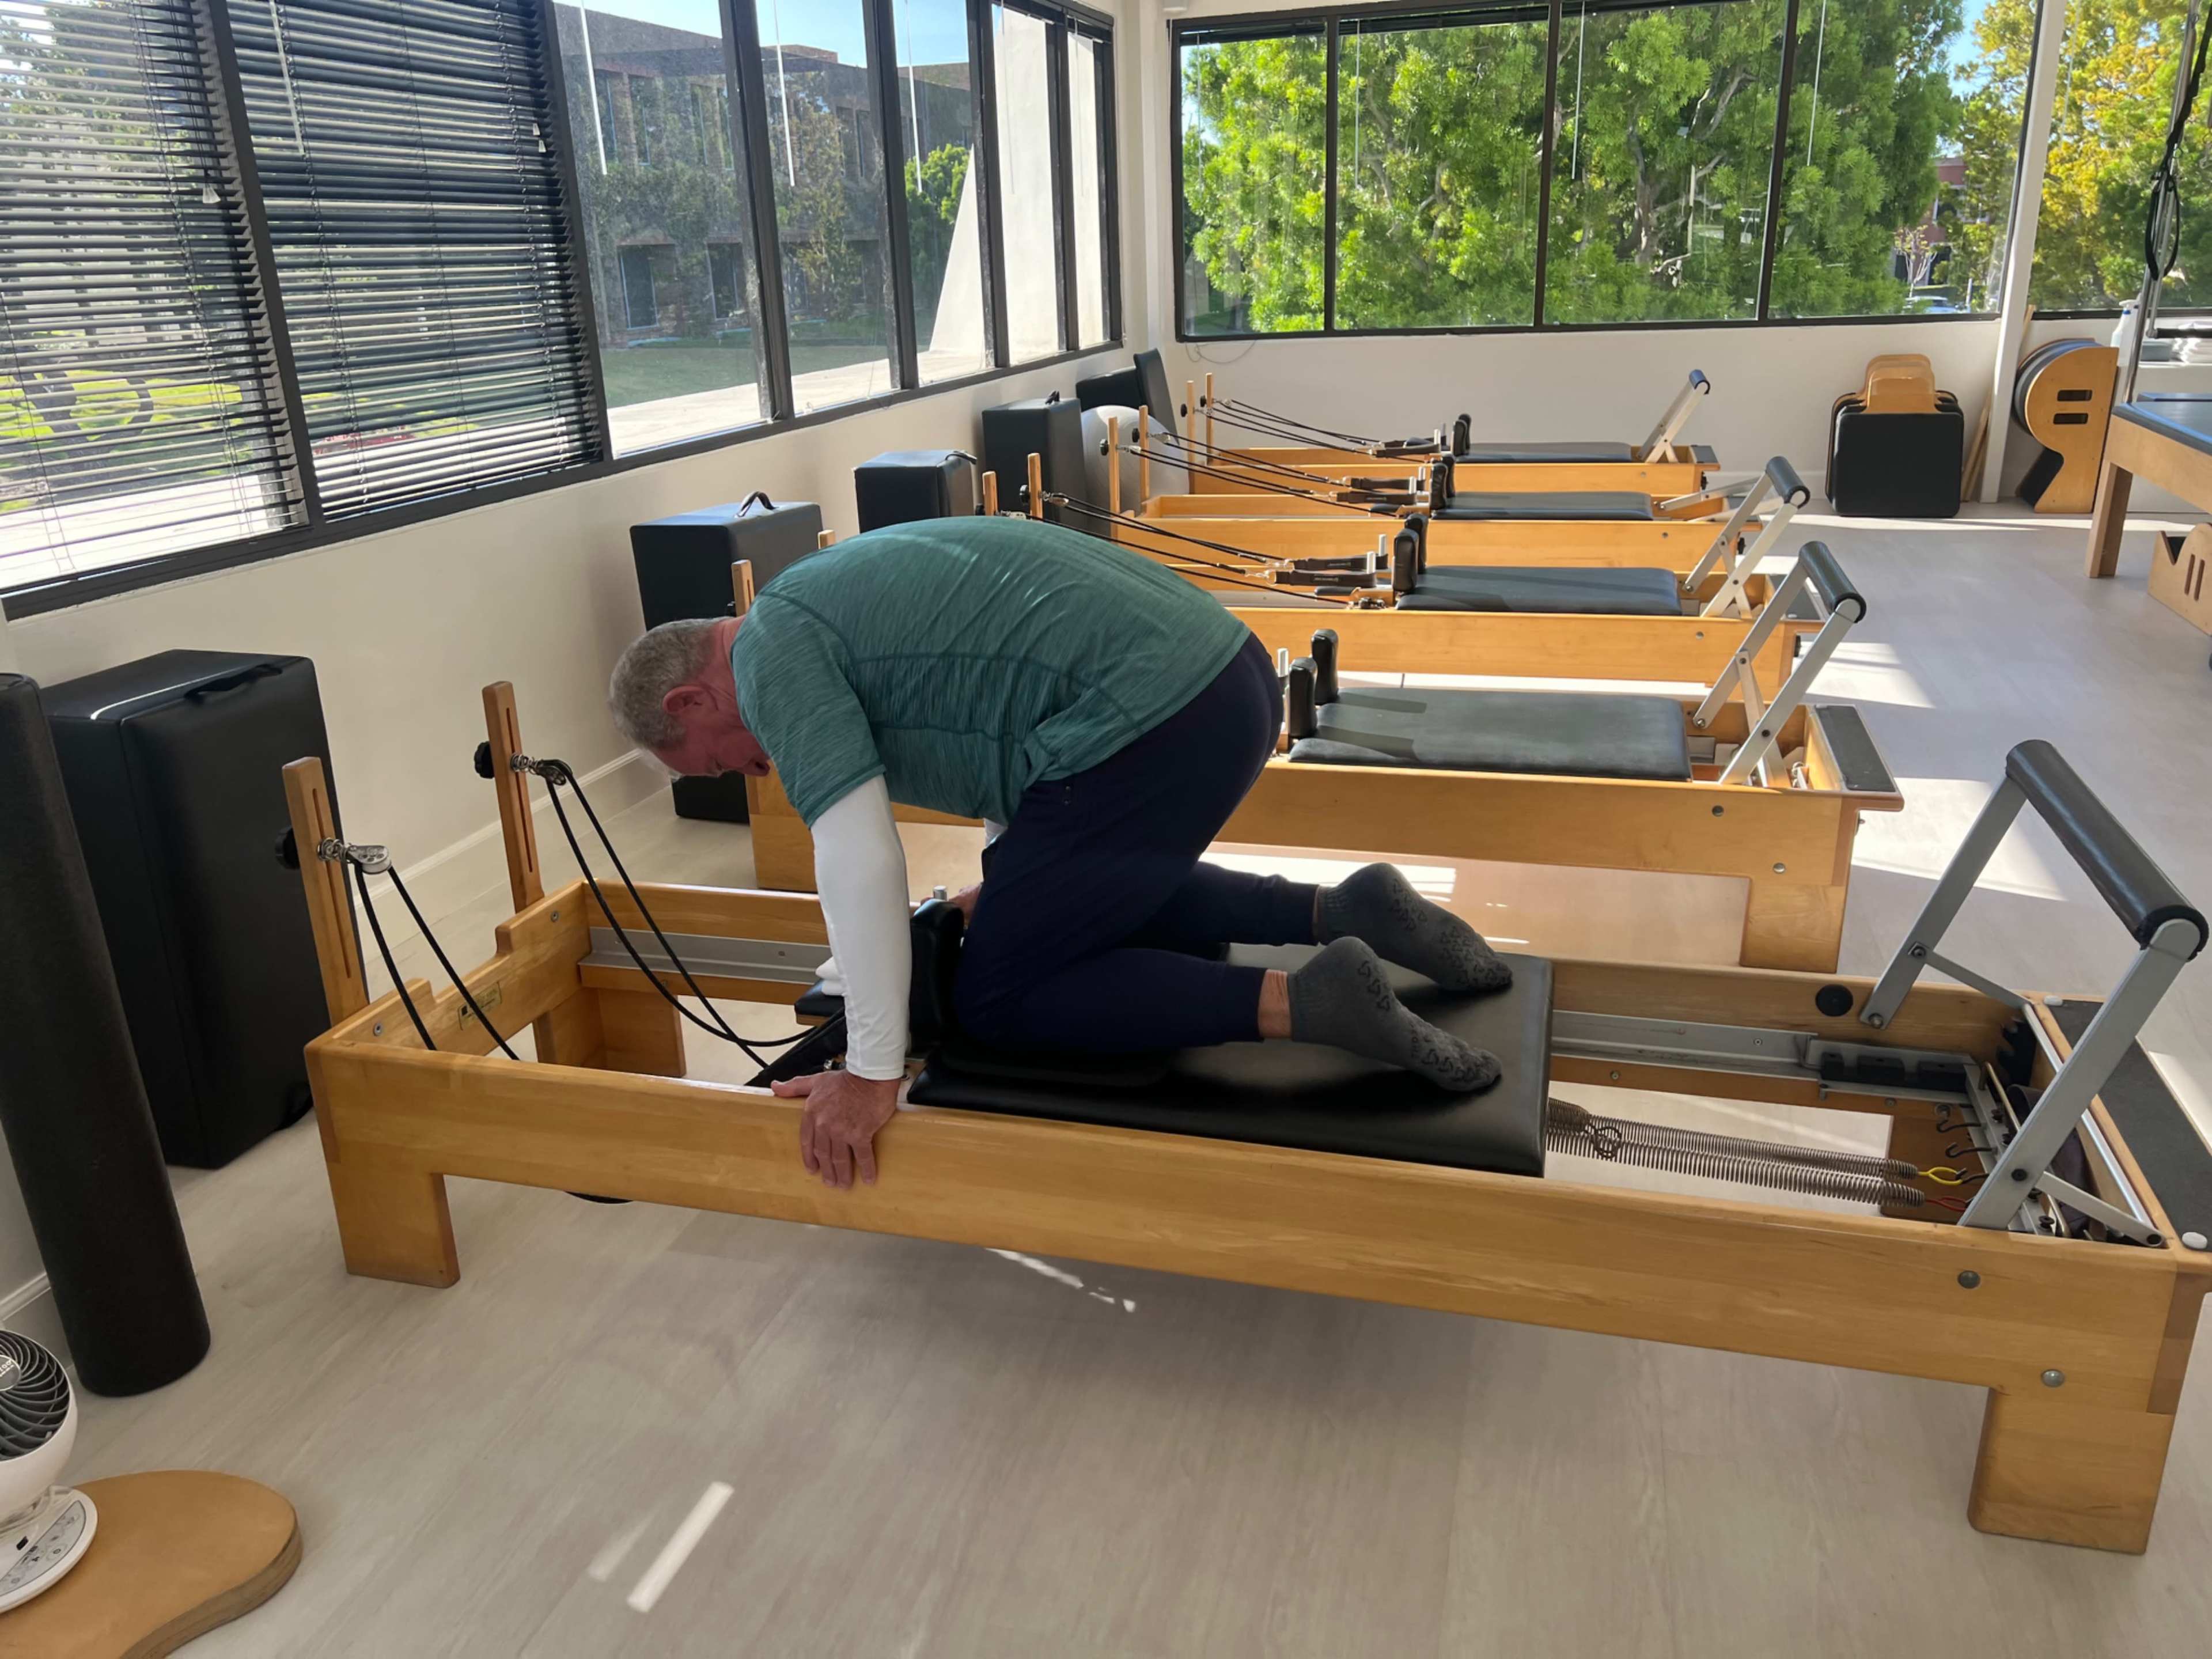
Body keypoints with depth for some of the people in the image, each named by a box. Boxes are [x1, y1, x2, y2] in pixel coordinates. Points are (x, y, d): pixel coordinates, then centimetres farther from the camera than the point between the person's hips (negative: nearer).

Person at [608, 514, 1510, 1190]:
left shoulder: (771, 652, -4)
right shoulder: (827, 596, 26)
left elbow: (856, 853, -15)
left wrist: (872, 1074, -10)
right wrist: (1024, 884, 35)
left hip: (1153, 726, -10)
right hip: (1228, 678, 10)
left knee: (997, 1001, 3)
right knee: (1111, 900, 33)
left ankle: (1307, 1002, -8)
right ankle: (1342, 913, 16)